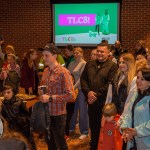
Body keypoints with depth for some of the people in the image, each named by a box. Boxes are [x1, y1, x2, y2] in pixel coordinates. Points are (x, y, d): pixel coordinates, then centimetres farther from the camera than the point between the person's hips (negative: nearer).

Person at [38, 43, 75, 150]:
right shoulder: (45, 71, 7)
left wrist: (50, 98, -21)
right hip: (46, 112, 7)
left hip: (58, 114, -7)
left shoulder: (63, 72, -16)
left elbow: (70, 95, -20)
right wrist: (41, 93, 0)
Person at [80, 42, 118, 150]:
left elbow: (110, 84, -14)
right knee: (93, 126, 16)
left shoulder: (112, 66, -6)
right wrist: (88, 92, -9)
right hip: (91, 101, 5)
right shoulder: (89, 64, 12)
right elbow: (83, 78, 8)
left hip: (104, 102, -5)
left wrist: (97, 94, -15)